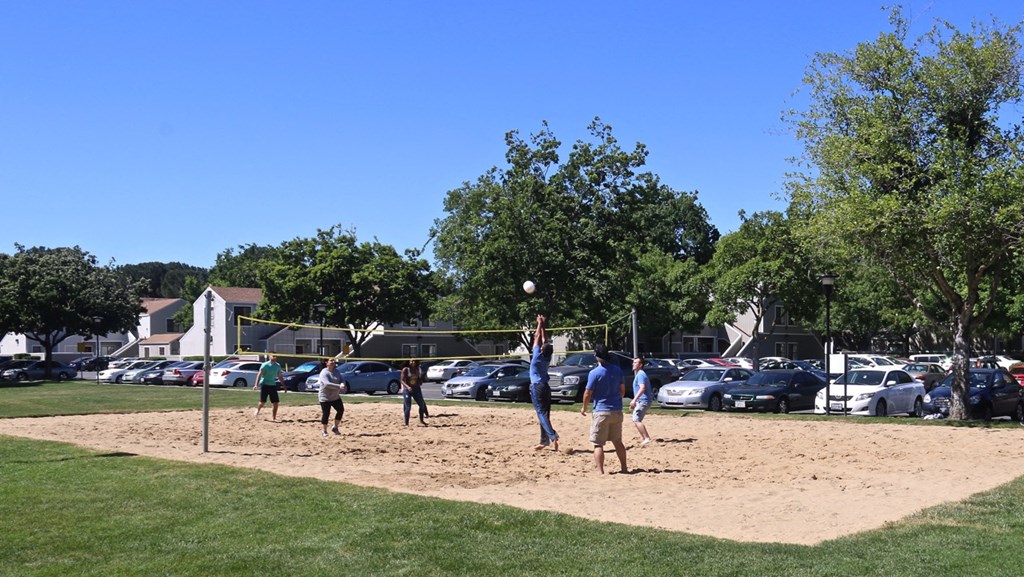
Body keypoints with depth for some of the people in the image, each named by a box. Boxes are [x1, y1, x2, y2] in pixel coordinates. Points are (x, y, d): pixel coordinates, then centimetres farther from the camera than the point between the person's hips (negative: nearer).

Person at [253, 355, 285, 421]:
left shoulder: (278, 366, 8)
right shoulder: (265, 365, -8)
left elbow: (279, 377, 18)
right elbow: (259, 375, -10)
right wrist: (256, 384, -19)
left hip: (273, 385, 5)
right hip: (264, 385, -5)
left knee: (275, 403, -1)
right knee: (263, 402, -8)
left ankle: (274, 418, 8)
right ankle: (257, 411, 20)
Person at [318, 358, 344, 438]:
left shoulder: (336, 371, 5)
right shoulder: (324, 373, -19)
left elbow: (341, 381, 8)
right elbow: (327, 384, -33)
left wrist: (342, 384, -18)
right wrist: (338, 386, -43)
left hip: (335, 396, 7)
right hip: (325, 398, -7)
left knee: (341, 410, 4)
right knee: (326, 414, -3)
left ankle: (335, 428, 21)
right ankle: (324, 431, 12)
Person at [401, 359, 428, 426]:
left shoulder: (417, 370, 7)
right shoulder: (405, 369, -8)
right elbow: (402, 380, -15)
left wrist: (420, 382, 0)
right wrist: (407, 387, -29)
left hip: (416, 389, 6)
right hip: (407, 390, -6)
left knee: (422, 404, 4)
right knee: (408, 407, -7)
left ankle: (421, 421, 21)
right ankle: (406, 424, 2)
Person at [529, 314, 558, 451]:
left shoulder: (538, 356, -11)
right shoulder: (548, 357, 4)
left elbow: (538, 339, -3)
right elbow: (544, 340, 13)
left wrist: (540, 324, 6)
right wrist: (543, 326, 17)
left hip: (536, 387, -7)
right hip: (545, 387, 7)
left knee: (541, 413, -12)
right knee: (544, 414, 8)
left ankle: (552, 435, -28)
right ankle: (544, 440, 10)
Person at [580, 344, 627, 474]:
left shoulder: (594, 373, -12)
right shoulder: (617, 370, 4)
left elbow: (587, 394, -9)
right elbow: (622, 389, 13)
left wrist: (584, 408, 7)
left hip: (601, 411, -6)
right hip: (617, 411, 6)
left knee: (598, 444, -2)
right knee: (617, 441, 20)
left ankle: (600, 472, -9)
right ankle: (624, 468, 25)